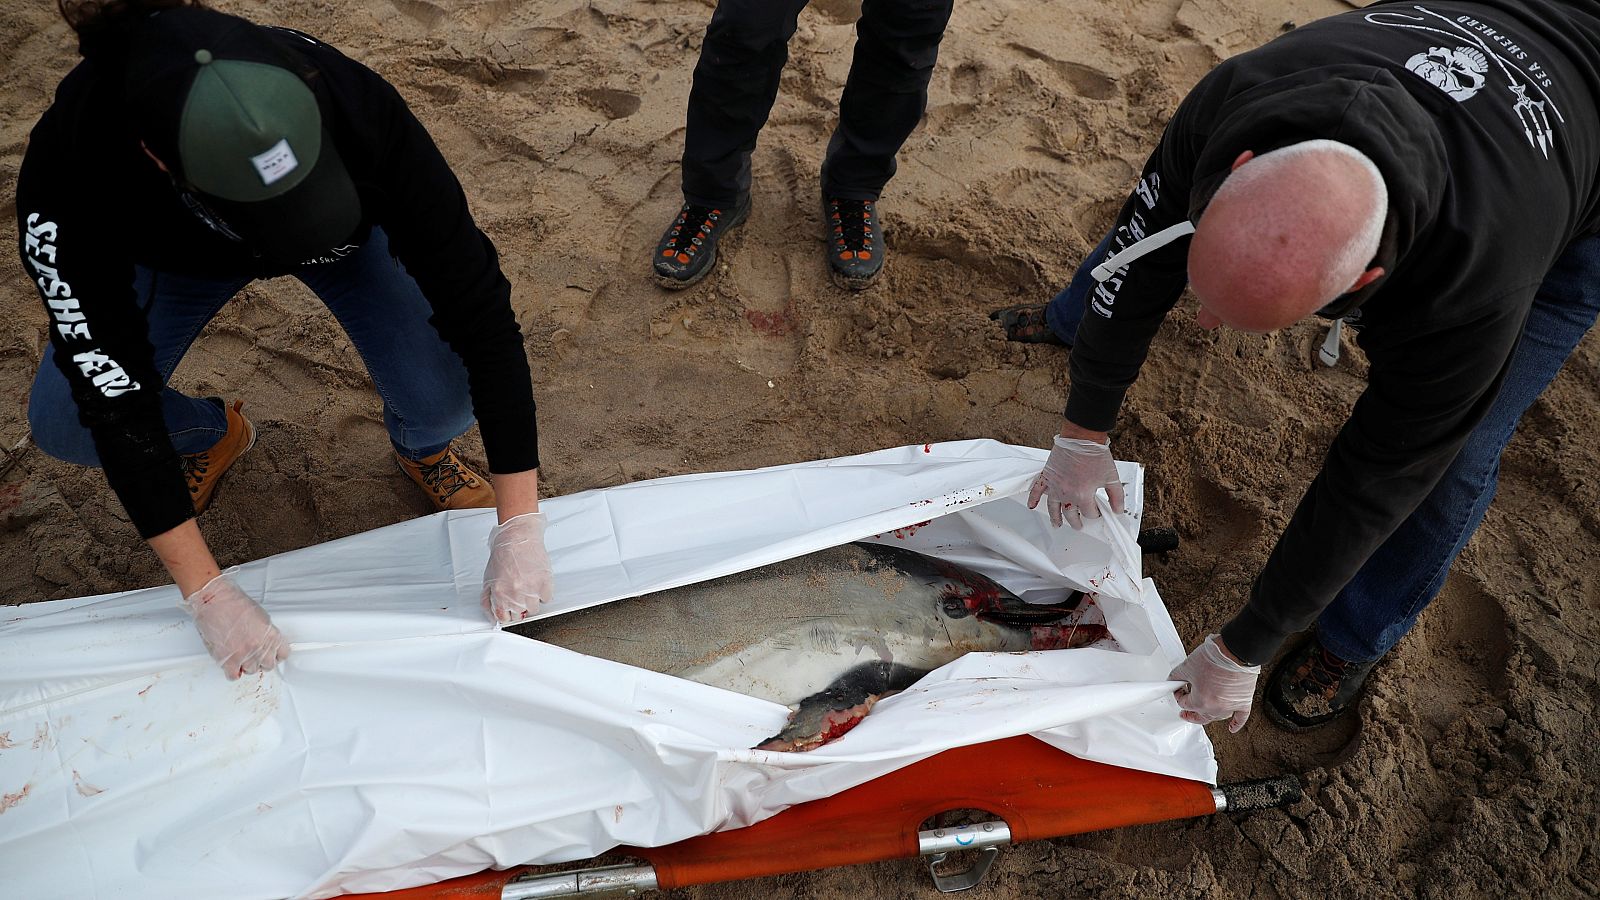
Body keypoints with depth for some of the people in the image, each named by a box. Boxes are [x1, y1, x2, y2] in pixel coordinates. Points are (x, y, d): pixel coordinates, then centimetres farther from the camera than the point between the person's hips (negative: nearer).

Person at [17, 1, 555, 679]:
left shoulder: (354, 105, -41)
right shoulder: (68, 169, -40)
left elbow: (477, 305, -36)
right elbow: (115, 395, -31)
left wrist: (520, 528, -34)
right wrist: (207, 593, -28)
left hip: (352, 231, -1)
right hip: (180, 257, 1)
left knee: (446, 398, -23)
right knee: (61, 424, -13)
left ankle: (419, 446, 14)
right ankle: (213, 435, 19)